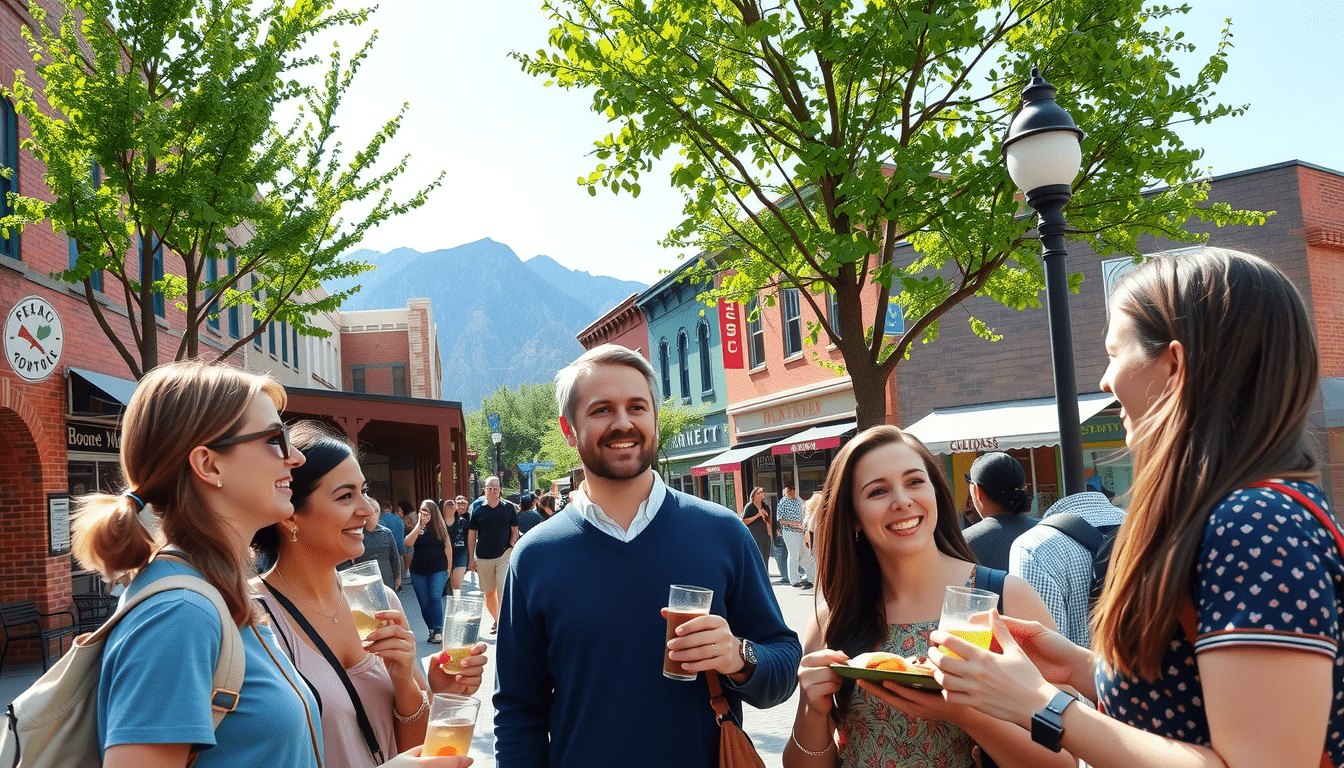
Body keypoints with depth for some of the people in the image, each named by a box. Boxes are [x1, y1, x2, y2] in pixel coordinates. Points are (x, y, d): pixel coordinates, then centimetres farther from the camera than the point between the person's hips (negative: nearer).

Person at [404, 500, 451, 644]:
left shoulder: (441, 527, 4)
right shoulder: (414, 528, 5)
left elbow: (448, 548, 8)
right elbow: (408, 543, -12)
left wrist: (448, 568, 7)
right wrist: (419, 525, -13)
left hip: (438, 570, -2)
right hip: (418, 572, 2)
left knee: (435, 598, -16)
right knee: (424, 603, 5)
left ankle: (438, 630, -17)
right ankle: (432, 631, 15)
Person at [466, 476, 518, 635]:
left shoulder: (509, 507, 3)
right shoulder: (477, 509, 4)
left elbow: (514, 529, 10)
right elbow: (471, 534, 8)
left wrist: (511, 546, -5)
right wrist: (471, 557, 5)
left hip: (504, 554, -2)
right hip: (483, 557, 2)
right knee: (488, 593, 8)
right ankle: (496, 621, 25)